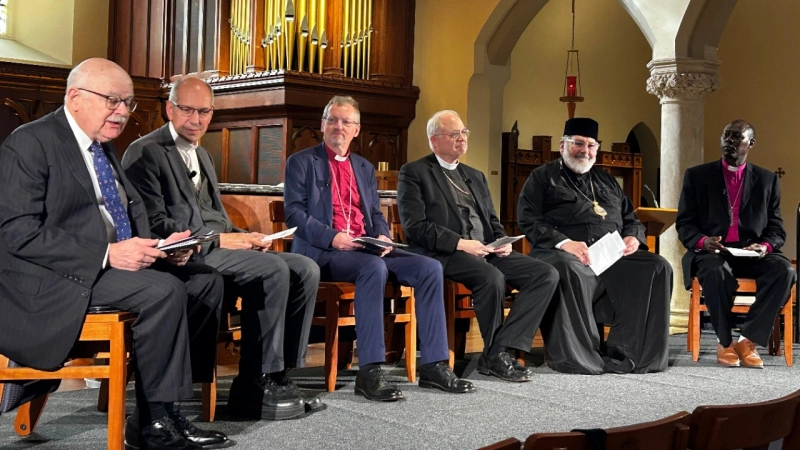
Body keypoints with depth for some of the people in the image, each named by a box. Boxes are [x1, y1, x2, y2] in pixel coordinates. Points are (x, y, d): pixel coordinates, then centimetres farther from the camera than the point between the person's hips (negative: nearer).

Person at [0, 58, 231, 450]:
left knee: (205, 280, -3)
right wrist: (107, 254, -26)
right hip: (52, 280, -9)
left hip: (116, 261, 9)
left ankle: (161, 409, -5)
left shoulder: (105, 147, 17)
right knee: (163, 291, -27)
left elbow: (133, 209, 23)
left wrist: (159, 245, -1)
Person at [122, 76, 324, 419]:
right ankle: (253, 388, -21)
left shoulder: (202, 155, 25)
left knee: (304, 270, -8)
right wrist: (218, 239, -16)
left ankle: (280, 376, -8)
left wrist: (243, 237, 4)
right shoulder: (145, 153, -4)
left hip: (216, 247, 9)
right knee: (274, 271, -27)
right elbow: (154, 224, -14)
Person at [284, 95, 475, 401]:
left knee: (430, 268, -16)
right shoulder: (301, 162, 5)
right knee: (374, 268, -37)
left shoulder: (365, 168, 23)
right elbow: (294, 212, -5)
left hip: (366, 248, 6)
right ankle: (369, 371, -37)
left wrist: (382, 236, -3)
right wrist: (332, 237, -19)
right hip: (322, 251, -6)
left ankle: (434, 366, -15)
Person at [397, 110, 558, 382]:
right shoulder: (414, 173, 3)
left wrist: (502, 241, 1)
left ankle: (504, 348, -17)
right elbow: (415, 226, -8)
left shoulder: (475, 176, 25)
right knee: (492, 277, -35)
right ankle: (494, 357, -15)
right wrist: (460, 243, -17)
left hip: (486, 250, 7)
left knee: (547, 275, -13)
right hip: (443, 254, -7)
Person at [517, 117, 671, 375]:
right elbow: (529, 221, -2)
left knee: (657, 267, -18)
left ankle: (625, 354, -19)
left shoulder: (606, 181, 29)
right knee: (570, 271, -40)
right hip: (563, 254, -5)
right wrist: (564, 242, -18)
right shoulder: (543, 177, 12)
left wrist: (633, 237, 3)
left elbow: (631, 219, 28)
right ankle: (576, 357, -30)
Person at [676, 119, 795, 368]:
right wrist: (702, 241, -18)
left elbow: (776, 228, 10)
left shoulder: (767, 180, 12)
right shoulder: (697, 176, 7)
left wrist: (765, 245, -14)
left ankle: (748, 339, -21)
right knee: (716, 271, -38)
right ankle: (725, 341, -16)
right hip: (711, 253, -2)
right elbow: (684, 223, 4)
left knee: (784, 270, -30)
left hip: (752, 254, 2)